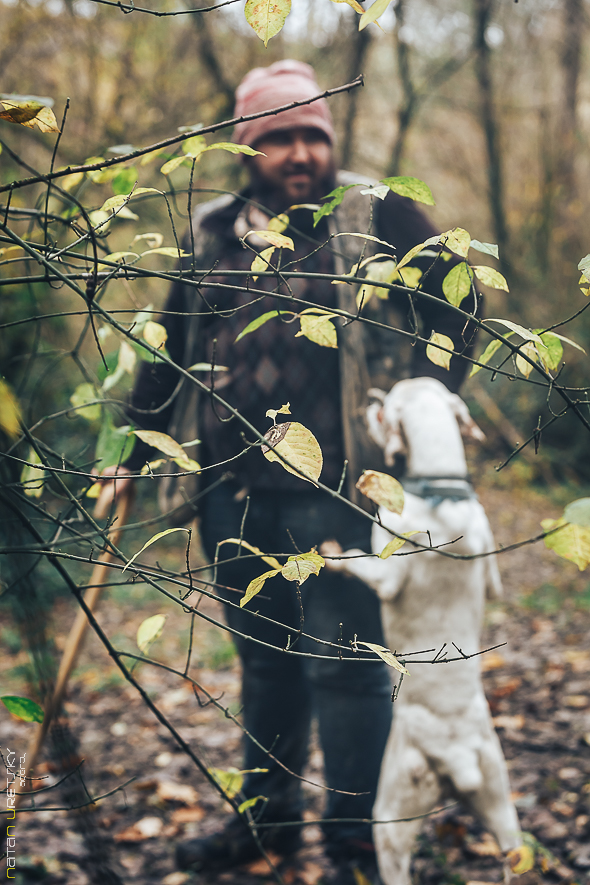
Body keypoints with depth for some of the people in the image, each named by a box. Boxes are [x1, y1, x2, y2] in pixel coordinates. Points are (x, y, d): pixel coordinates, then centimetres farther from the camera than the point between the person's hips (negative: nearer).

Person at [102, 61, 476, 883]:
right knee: (263, 659, 17)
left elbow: (453, 311, 4)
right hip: (233, 490, 5)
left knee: (342, 663, -1)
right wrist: (136, 450, 19)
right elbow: (169, 347, 20)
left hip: (333, 485, -5)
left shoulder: (378, 215, 0)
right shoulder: (210, 234, 13)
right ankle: (268, 815, 32)